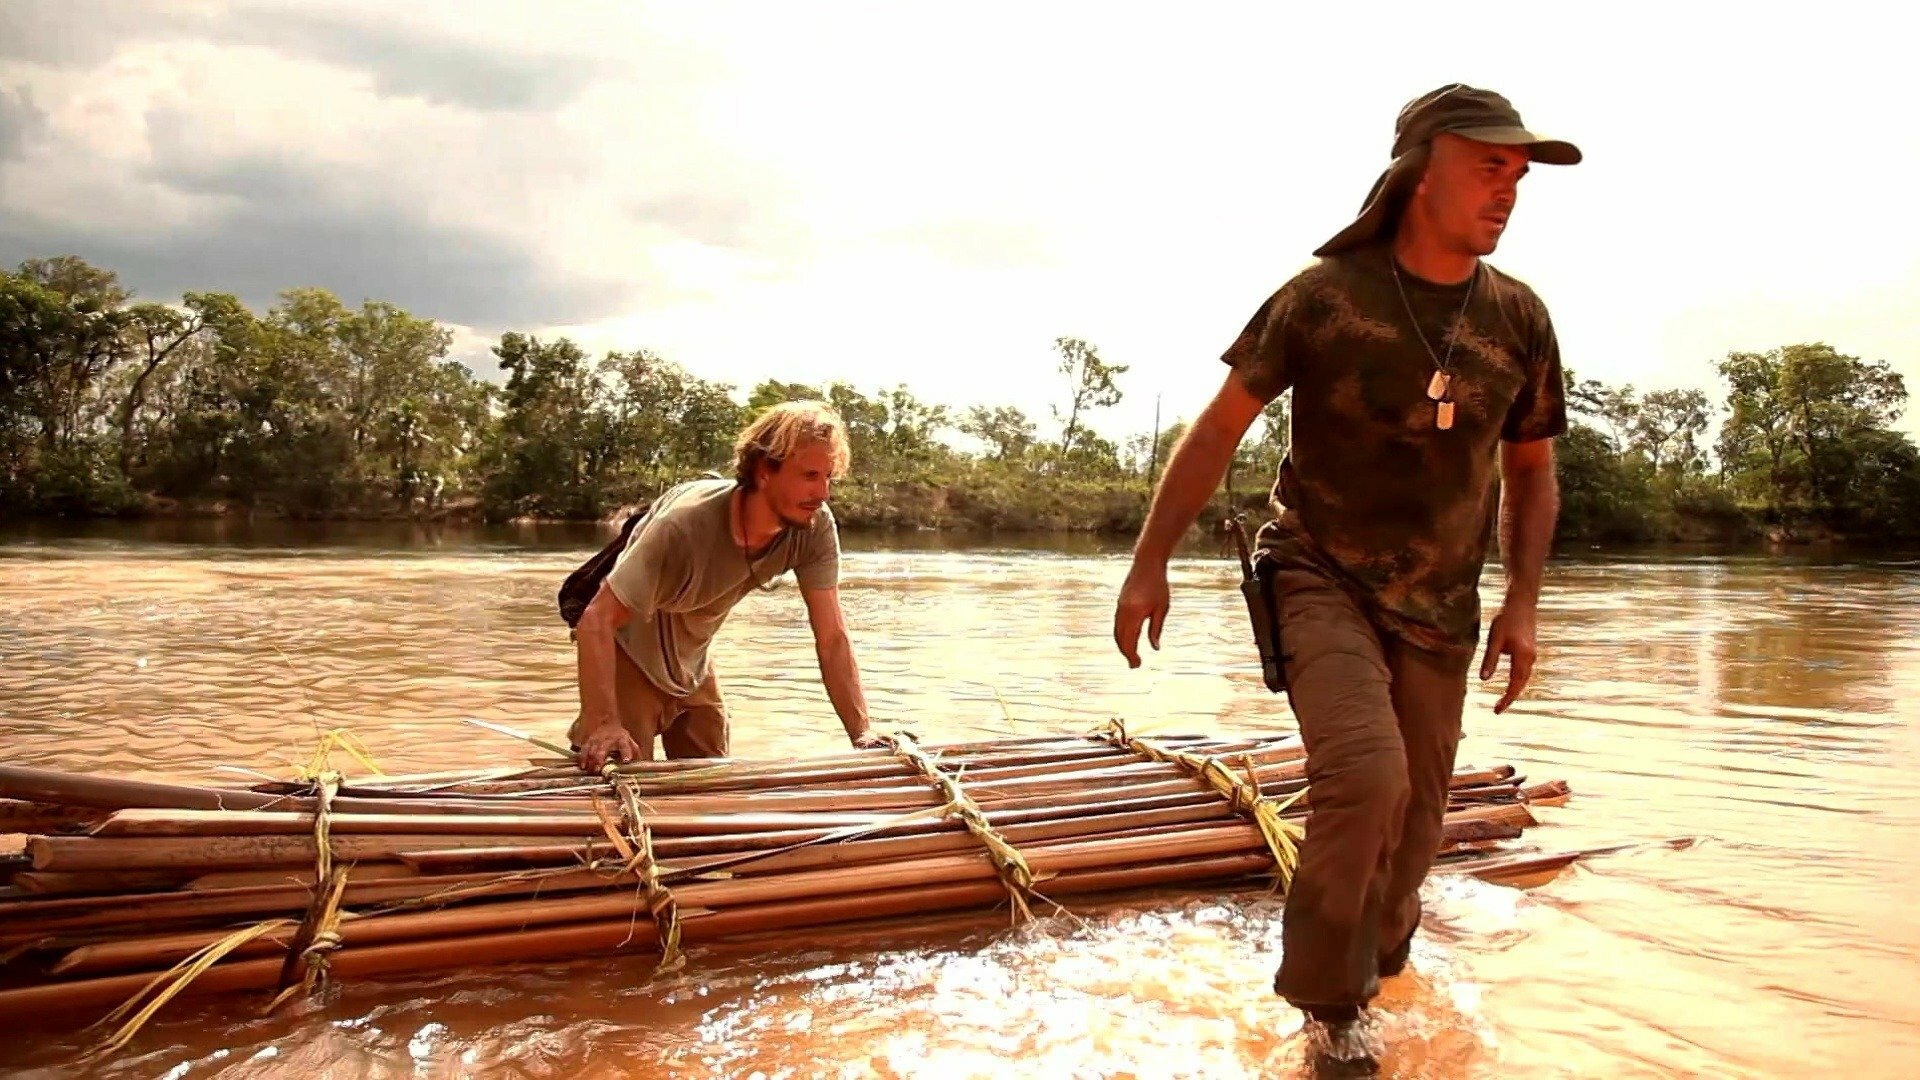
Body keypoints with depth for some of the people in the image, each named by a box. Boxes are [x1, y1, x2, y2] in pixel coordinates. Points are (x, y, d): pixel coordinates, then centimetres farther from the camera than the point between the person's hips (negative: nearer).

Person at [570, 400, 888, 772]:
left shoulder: (816, 527, -23)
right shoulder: (686, 523, -36)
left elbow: (832, 639, -19)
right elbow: (597, 620, -35)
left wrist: (863, 733, -27)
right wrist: (603, 723, -45)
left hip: (693, 667, 5)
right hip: (628, 656, -5)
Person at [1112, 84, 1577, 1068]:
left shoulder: (1519, 321, 0)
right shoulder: (1324, 295, -11)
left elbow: (1531, 474, 12)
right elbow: (1219, 429, -6)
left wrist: (1522, 603, 1)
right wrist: (1150, 564, -10)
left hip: (1439, 610, 4)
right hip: (1321, 579, -4)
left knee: (1411, 830, 10)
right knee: (1365, 776, -26)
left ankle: (1373, 977, 40)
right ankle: (1328, 999, -2)